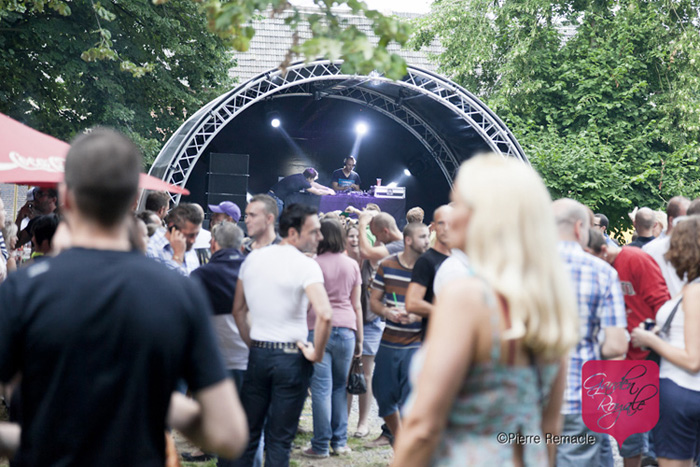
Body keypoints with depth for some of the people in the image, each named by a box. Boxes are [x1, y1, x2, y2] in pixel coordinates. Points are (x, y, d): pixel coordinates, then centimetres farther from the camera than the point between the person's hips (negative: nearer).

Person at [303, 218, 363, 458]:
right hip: (346, 329, 3)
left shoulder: (314, 265, -2)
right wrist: (359, 339, 16)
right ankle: (340, 441, 14)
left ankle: (321, 445, 0)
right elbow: (356, 305, 11)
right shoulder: (352, 265, 8)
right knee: (339, 387, 13)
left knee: (321, 389, -2)